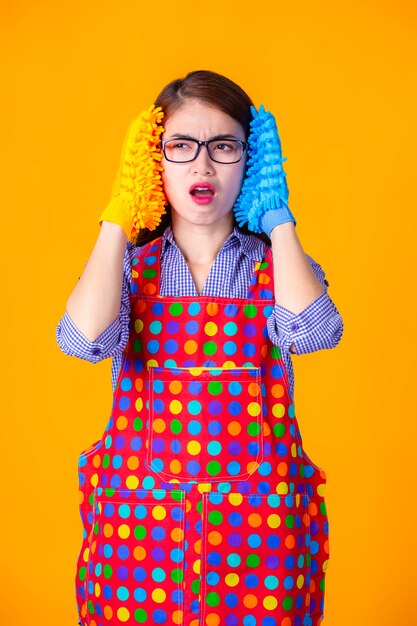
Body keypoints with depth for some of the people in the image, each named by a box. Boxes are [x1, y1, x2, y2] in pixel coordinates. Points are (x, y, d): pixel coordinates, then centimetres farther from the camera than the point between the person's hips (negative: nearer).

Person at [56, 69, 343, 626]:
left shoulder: (276, 261, 4)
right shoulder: (127, 261, 5)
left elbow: (312, 331, -18)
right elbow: (85, 340, -16)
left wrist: (278, 219, -7)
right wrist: (119, 222, -8)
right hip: (141, 517, 0)